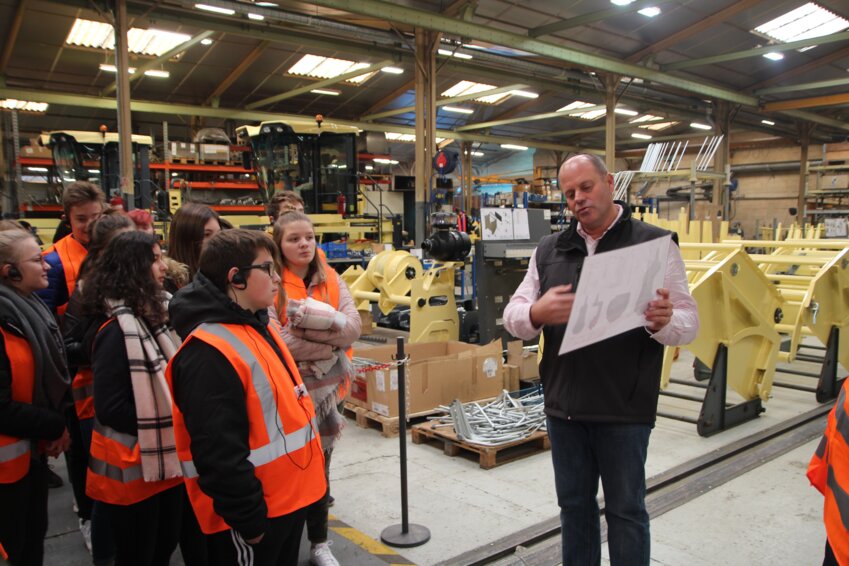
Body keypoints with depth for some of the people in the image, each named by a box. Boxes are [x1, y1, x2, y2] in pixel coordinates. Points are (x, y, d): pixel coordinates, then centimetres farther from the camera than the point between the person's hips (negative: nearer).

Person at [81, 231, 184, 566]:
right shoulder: (117, 329, -20)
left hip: (166, 456, 8)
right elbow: (110, 408, -24)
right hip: (134, 467, -8)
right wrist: (163, 423, -16)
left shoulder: (151, 316, 8)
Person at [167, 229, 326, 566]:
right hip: (254, 514, -9)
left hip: (287, 497, 9)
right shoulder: (209, 353, -24)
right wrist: (249, 520, -18)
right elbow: (218, 455, -25)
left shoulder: (257, 326, 8)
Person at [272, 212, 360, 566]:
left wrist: (307, 323, -23)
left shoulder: (331, 280, 3)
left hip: (326, 388, 4)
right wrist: (332, 340, -13)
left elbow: (354, 326, -9)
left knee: (319, 468, 17)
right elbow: (276, 342, -21)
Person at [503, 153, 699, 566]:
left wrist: (664, 321, -29)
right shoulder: (548, 250, 7)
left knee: (625, 509, 11)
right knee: (574, 504, 18)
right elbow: (513, 315, 4)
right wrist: (536, 314, -19)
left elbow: (689, 323, -5)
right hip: (564, 405, 4)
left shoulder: (655, 244, -4)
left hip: (624, 409, -4)